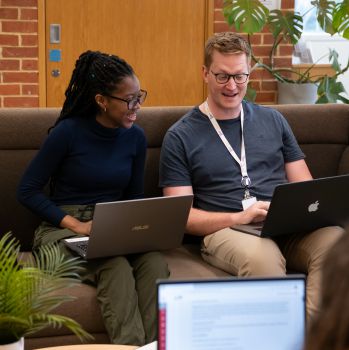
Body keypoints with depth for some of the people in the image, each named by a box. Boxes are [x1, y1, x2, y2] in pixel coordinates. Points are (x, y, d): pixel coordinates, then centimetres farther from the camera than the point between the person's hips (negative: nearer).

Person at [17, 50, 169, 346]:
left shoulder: (136, 137, 6)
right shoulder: (69, 132, -9)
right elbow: (27, 191, -6)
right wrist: (75, 224, -16)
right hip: (64, 230, -4)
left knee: (155, 263, -29)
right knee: (117, 268, -35)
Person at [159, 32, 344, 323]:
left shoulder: (272, 121, 21)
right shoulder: (180, 137, 9)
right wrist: (239, 217, -14)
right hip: (225, 230, -3)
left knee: (335, 240, -31)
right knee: (262, 255, -40)